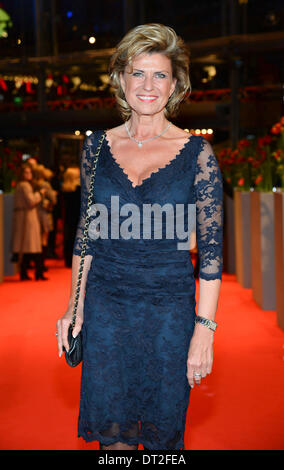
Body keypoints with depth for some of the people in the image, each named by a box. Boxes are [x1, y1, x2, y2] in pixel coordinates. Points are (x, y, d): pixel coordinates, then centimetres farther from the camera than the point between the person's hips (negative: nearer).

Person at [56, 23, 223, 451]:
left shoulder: (196, 152, -6)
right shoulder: (97, 146, 2)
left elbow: (211, 246, -6)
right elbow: (86, 231, 10)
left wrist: (205, 328, -9)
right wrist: (75, 303, 6)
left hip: (170, 307, -2)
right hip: (105, 304, 2)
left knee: (163, 429, 11)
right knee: (111, 424, 13)